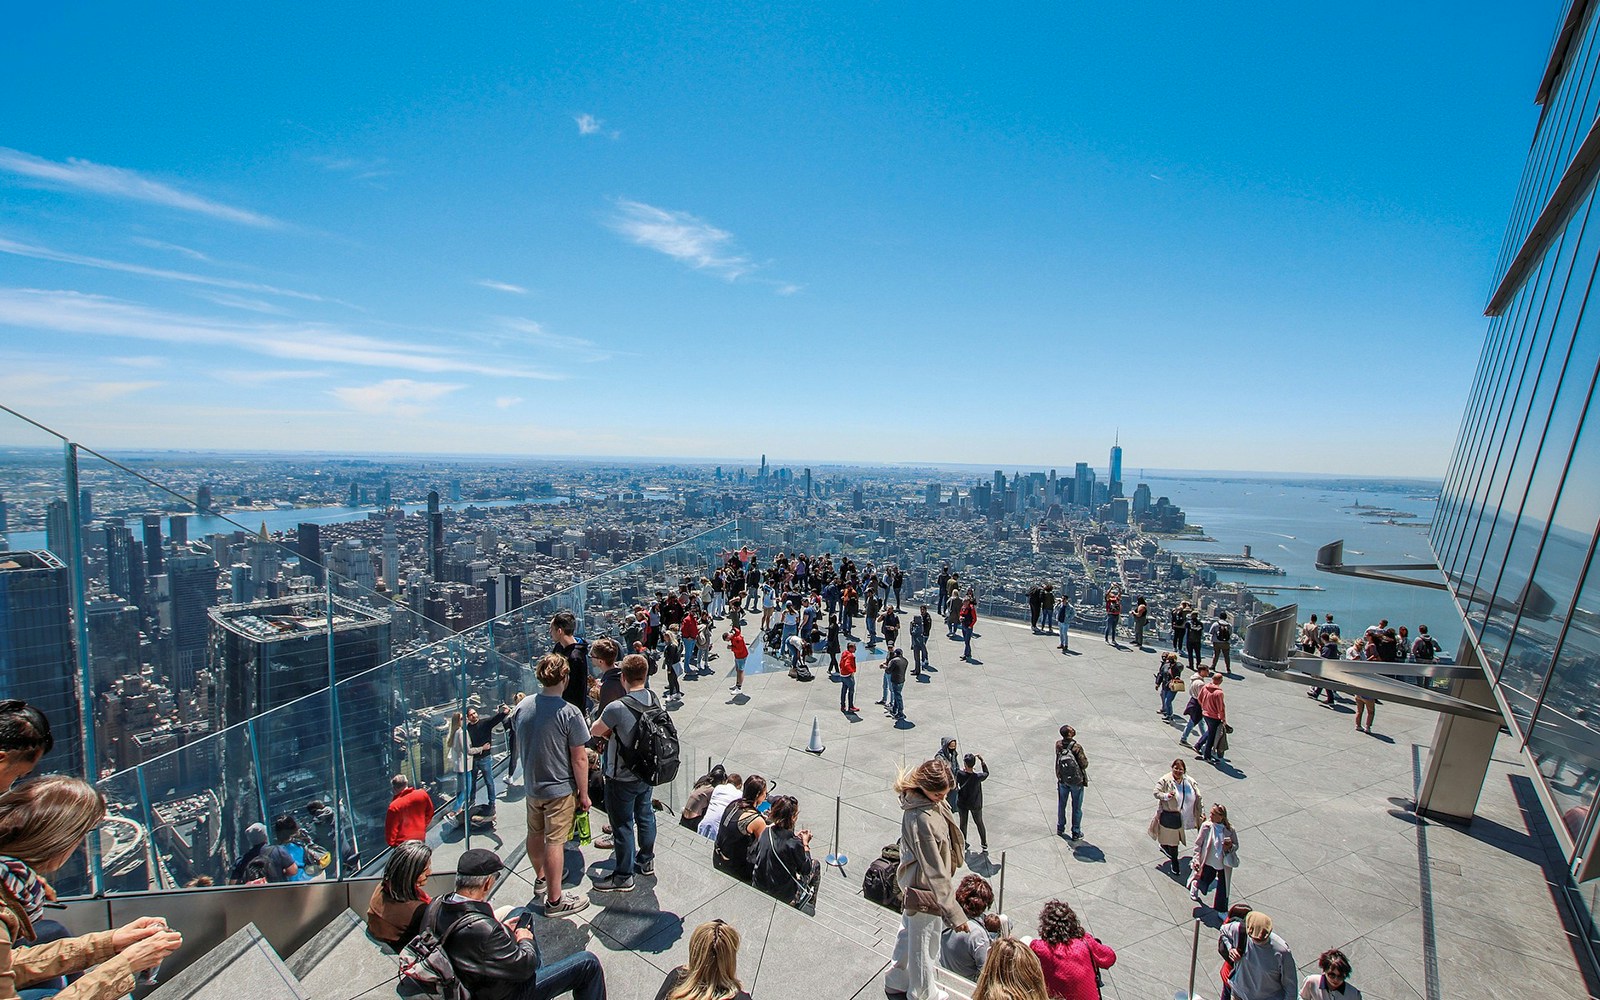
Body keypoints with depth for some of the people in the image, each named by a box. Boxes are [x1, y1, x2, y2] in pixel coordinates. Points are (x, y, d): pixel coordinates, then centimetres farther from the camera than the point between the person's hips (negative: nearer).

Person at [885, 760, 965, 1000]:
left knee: (910, 932, 28)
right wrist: (953, 912, -27)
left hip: (914, 881, 9)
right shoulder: (921, 819, -37)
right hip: (924, 889, -9)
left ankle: (898, 980, 50)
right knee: (923, 941, 15)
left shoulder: (929, 802, -9)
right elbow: (934, 870, -32)